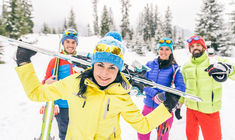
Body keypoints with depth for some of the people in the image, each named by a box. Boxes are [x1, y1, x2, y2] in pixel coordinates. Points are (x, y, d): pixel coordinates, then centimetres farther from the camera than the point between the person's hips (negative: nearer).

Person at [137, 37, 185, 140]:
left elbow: (181, 88, -11)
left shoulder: (175, 68, -5)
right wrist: (154, 94, -20)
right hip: (148, 106, 2)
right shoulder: (150, 65, 1)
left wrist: (164, 95, -26)